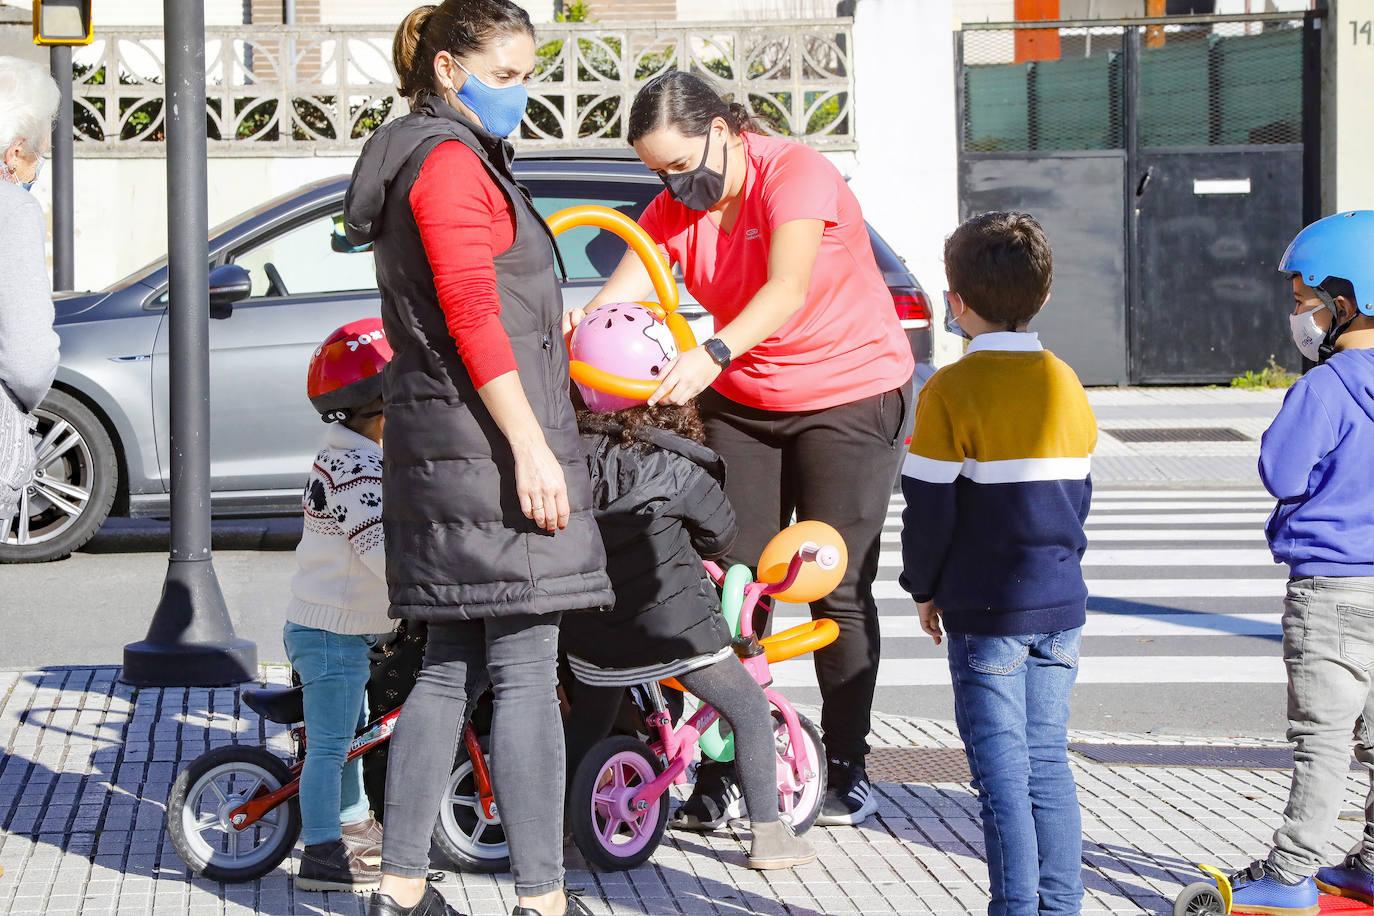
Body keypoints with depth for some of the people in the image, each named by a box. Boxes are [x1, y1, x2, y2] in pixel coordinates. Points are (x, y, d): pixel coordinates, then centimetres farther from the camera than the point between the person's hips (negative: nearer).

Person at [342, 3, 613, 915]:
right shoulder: (449, 159, -10)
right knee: (525, 673, -8)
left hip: (441, 451, 10)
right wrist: (531, 448, -21)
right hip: (484, 438, -10)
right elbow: (472, 316, -18)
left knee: (453, 664, 11)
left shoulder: (424, 156, 22)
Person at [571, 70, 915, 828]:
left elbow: (788, 289, -36)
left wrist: (713, 355, -52)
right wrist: (573, 329, -41)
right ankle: (722, 773, -4)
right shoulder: (676, 207, -4)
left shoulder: (796, 173, -21)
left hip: (852, 395, -5)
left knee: (838, 587, -4)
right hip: (740, 402, 5)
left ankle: (848, 769, 7)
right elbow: (620, 294, -18)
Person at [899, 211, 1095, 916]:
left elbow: (929, 506, -11)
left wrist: (924, 587, 3)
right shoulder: (1065, 384, 6)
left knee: (1001, 766, -1)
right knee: (1048, 759, 12)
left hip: (987, 609, -5)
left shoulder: (951, 390, -12)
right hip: (1061, 599, 5)